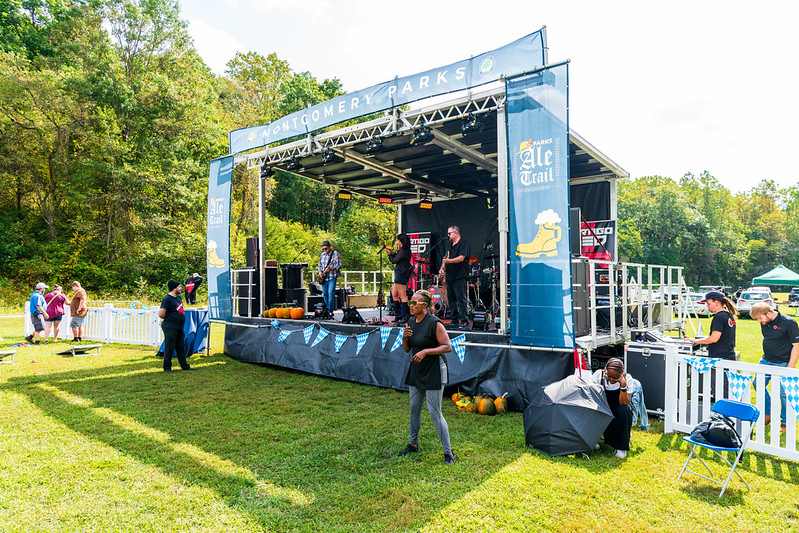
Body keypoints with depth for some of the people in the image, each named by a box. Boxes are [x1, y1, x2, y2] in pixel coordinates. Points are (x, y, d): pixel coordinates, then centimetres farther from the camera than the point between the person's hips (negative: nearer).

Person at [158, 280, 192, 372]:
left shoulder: (178, 297, 13)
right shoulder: (167, 299, -14)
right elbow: (161, 314, -18)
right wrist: (169, 319, -2)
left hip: (179, 328, 8)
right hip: (170, 328, -8)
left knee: (181, 347, 12)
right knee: (169, 348, -1)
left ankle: (185, 366, 19)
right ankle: (167, 368, 10)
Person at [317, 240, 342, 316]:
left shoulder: (335, 254, -4)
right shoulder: (322, 255, 15)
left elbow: (339, 265, -11)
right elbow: (320, 265, 21)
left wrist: (331, 269, -26)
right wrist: (319, 272, 1)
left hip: (332, 277, -6)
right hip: (324, 278, 6)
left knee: (331, 293, -15)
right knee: (325, 294, 8)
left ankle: (330, 311, -13)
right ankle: (326, 310, 19)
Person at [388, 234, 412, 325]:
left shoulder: (403, 251, -15)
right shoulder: (405, 250, 16)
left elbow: (394, 260, -10)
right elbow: (397, 257, 20)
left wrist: (390, 254, 6)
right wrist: (392, 253, 11)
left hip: (401, 274, -11)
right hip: (399, 274, 11)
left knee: (402, 296, -8)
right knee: (394, 295, 15)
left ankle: (406, 317, -5)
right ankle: (400, 314, 21)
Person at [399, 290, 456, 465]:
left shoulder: (434, 323, -17)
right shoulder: (410, 321, 5)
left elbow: (448, 347, -18)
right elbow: (407, 349, 11)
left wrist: (426, 351, -26)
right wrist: (404, 337, -10)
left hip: (433, 372, -7)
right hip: (416, 371, 7)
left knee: (434, 412, -4)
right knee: (414, 408, 16)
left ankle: (448, 452, 9)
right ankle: (414, 444, 35)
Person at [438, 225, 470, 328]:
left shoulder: (463, 244, -7)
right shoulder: (451, 244, 19)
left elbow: (461, 258, -19)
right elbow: (447, 258, 22)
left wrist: (448, 261, -30)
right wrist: (442, 268, 6)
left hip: (459, 277, -9)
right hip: (450, 277, 9)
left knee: (461, 299, -9)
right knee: (451, 299, 10)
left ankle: (464, 321, -4)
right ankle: (455, 320, 18)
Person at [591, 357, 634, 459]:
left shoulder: (627, 378, -16)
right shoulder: (598, 374, -15)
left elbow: (624, 403, -23)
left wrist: (623, 386, -36)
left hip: (617, 410, 0)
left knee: (625, 411, -34)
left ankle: (621, 447, -18)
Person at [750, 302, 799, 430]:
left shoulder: (789, 323, -17)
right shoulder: (764, 322, 3)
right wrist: (766, 357, 19)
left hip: (782, 364, -7)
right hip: (765, 361, 7)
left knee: (783, 393, -3)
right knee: (758, 384, 8)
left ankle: (786, 422, 15)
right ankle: (768, 413, 27)